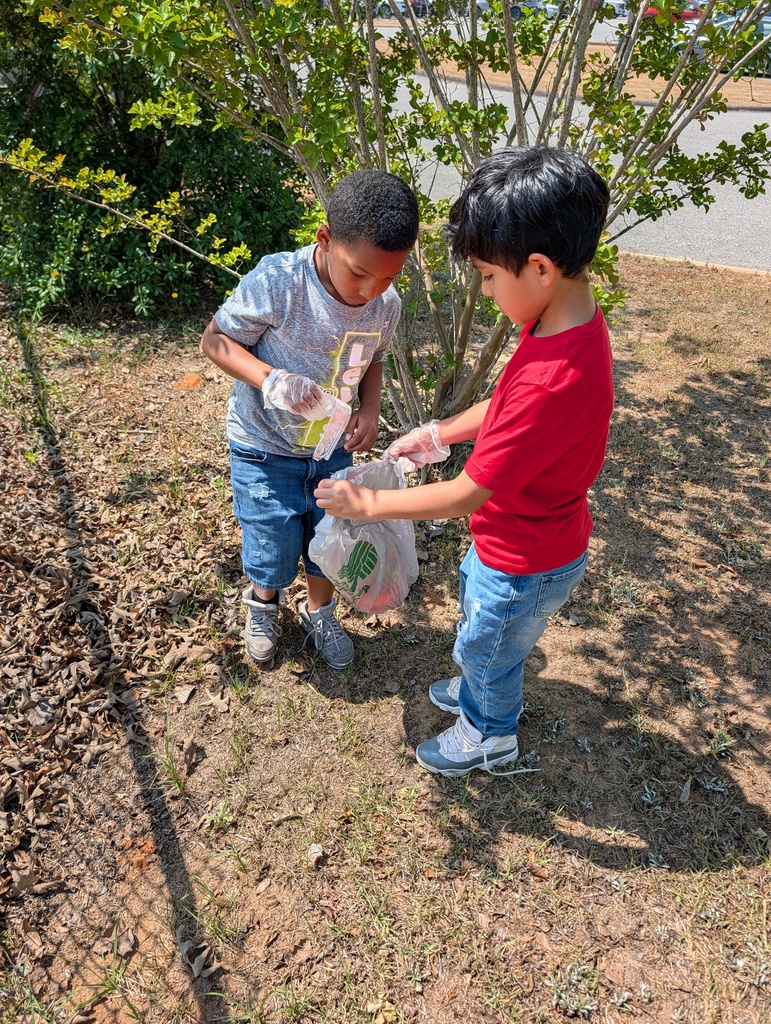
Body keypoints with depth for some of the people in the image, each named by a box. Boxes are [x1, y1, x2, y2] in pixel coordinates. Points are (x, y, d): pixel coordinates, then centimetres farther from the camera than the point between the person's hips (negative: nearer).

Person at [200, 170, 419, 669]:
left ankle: (320, 613, 48)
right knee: (274, 553, 7)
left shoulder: (387, 305, -13)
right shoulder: (277, 282, -27)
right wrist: (268, 378, -34)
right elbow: (216, 339, -16)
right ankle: (263, 602, 44)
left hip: (333, 447, 4)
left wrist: (370, 408, -13)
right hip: (266, 447, -3)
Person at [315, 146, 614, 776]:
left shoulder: (556, 379, -39)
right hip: (513, 539, 8)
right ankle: (481, 690, 63)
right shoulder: (571, 321, -9)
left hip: (525, 564, -8)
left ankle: (490, 735, 52)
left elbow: (467, 493, -32)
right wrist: (440, 434, 6)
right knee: (478, 611, 32)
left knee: (487, 647, 20)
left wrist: (368, 503, -22)